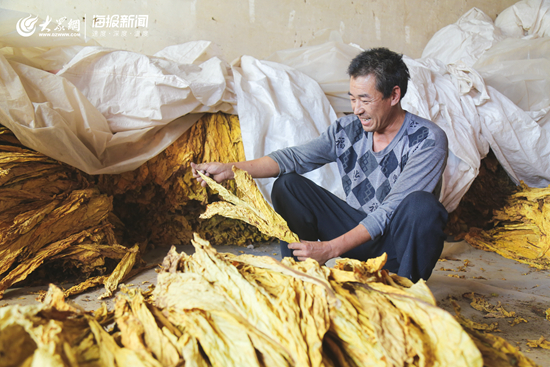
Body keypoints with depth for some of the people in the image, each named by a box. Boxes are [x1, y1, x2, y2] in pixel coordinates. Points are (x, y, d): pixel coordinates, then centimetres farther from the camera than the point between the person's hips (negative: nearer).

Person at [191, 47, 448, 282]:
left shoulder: (428, 140, -18)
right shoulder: (347, 129, -2)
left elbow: (391, 209, -26)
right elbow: (295, 157, -7)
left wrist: (330, 248, -34)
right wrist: (229, 169, -18)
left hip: (400, 242, -4)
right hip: (358, 229, 4)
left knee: (422, 205, -37)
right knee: (287, 185, -8)